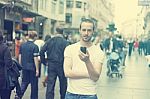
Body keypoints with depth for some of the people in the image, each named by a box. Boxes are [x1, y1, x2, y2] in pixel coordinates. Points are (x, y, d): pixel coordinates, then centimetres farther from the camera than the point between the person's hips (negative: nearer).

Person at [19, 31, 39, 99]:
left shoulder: (22, 45, 3)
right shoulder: (35, 46, -14)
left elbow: (20, 56, 8)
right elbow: (35, 59, -15)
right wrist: (37, 69, -9)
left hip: (24, 67, 5)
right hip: (32, 68, -5)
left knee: (24, 82, 14)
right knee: (34, 84, 9)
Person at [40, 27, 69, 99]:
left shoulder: (50, 41, 2)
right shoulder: (65, 42, -9)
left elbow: (42, 52, -1)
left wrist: (44, 62, 8)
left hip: (51, 65, 3)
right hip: (61, 65, -2)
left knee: (50, 86, 5)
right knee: (63, 85, 13)